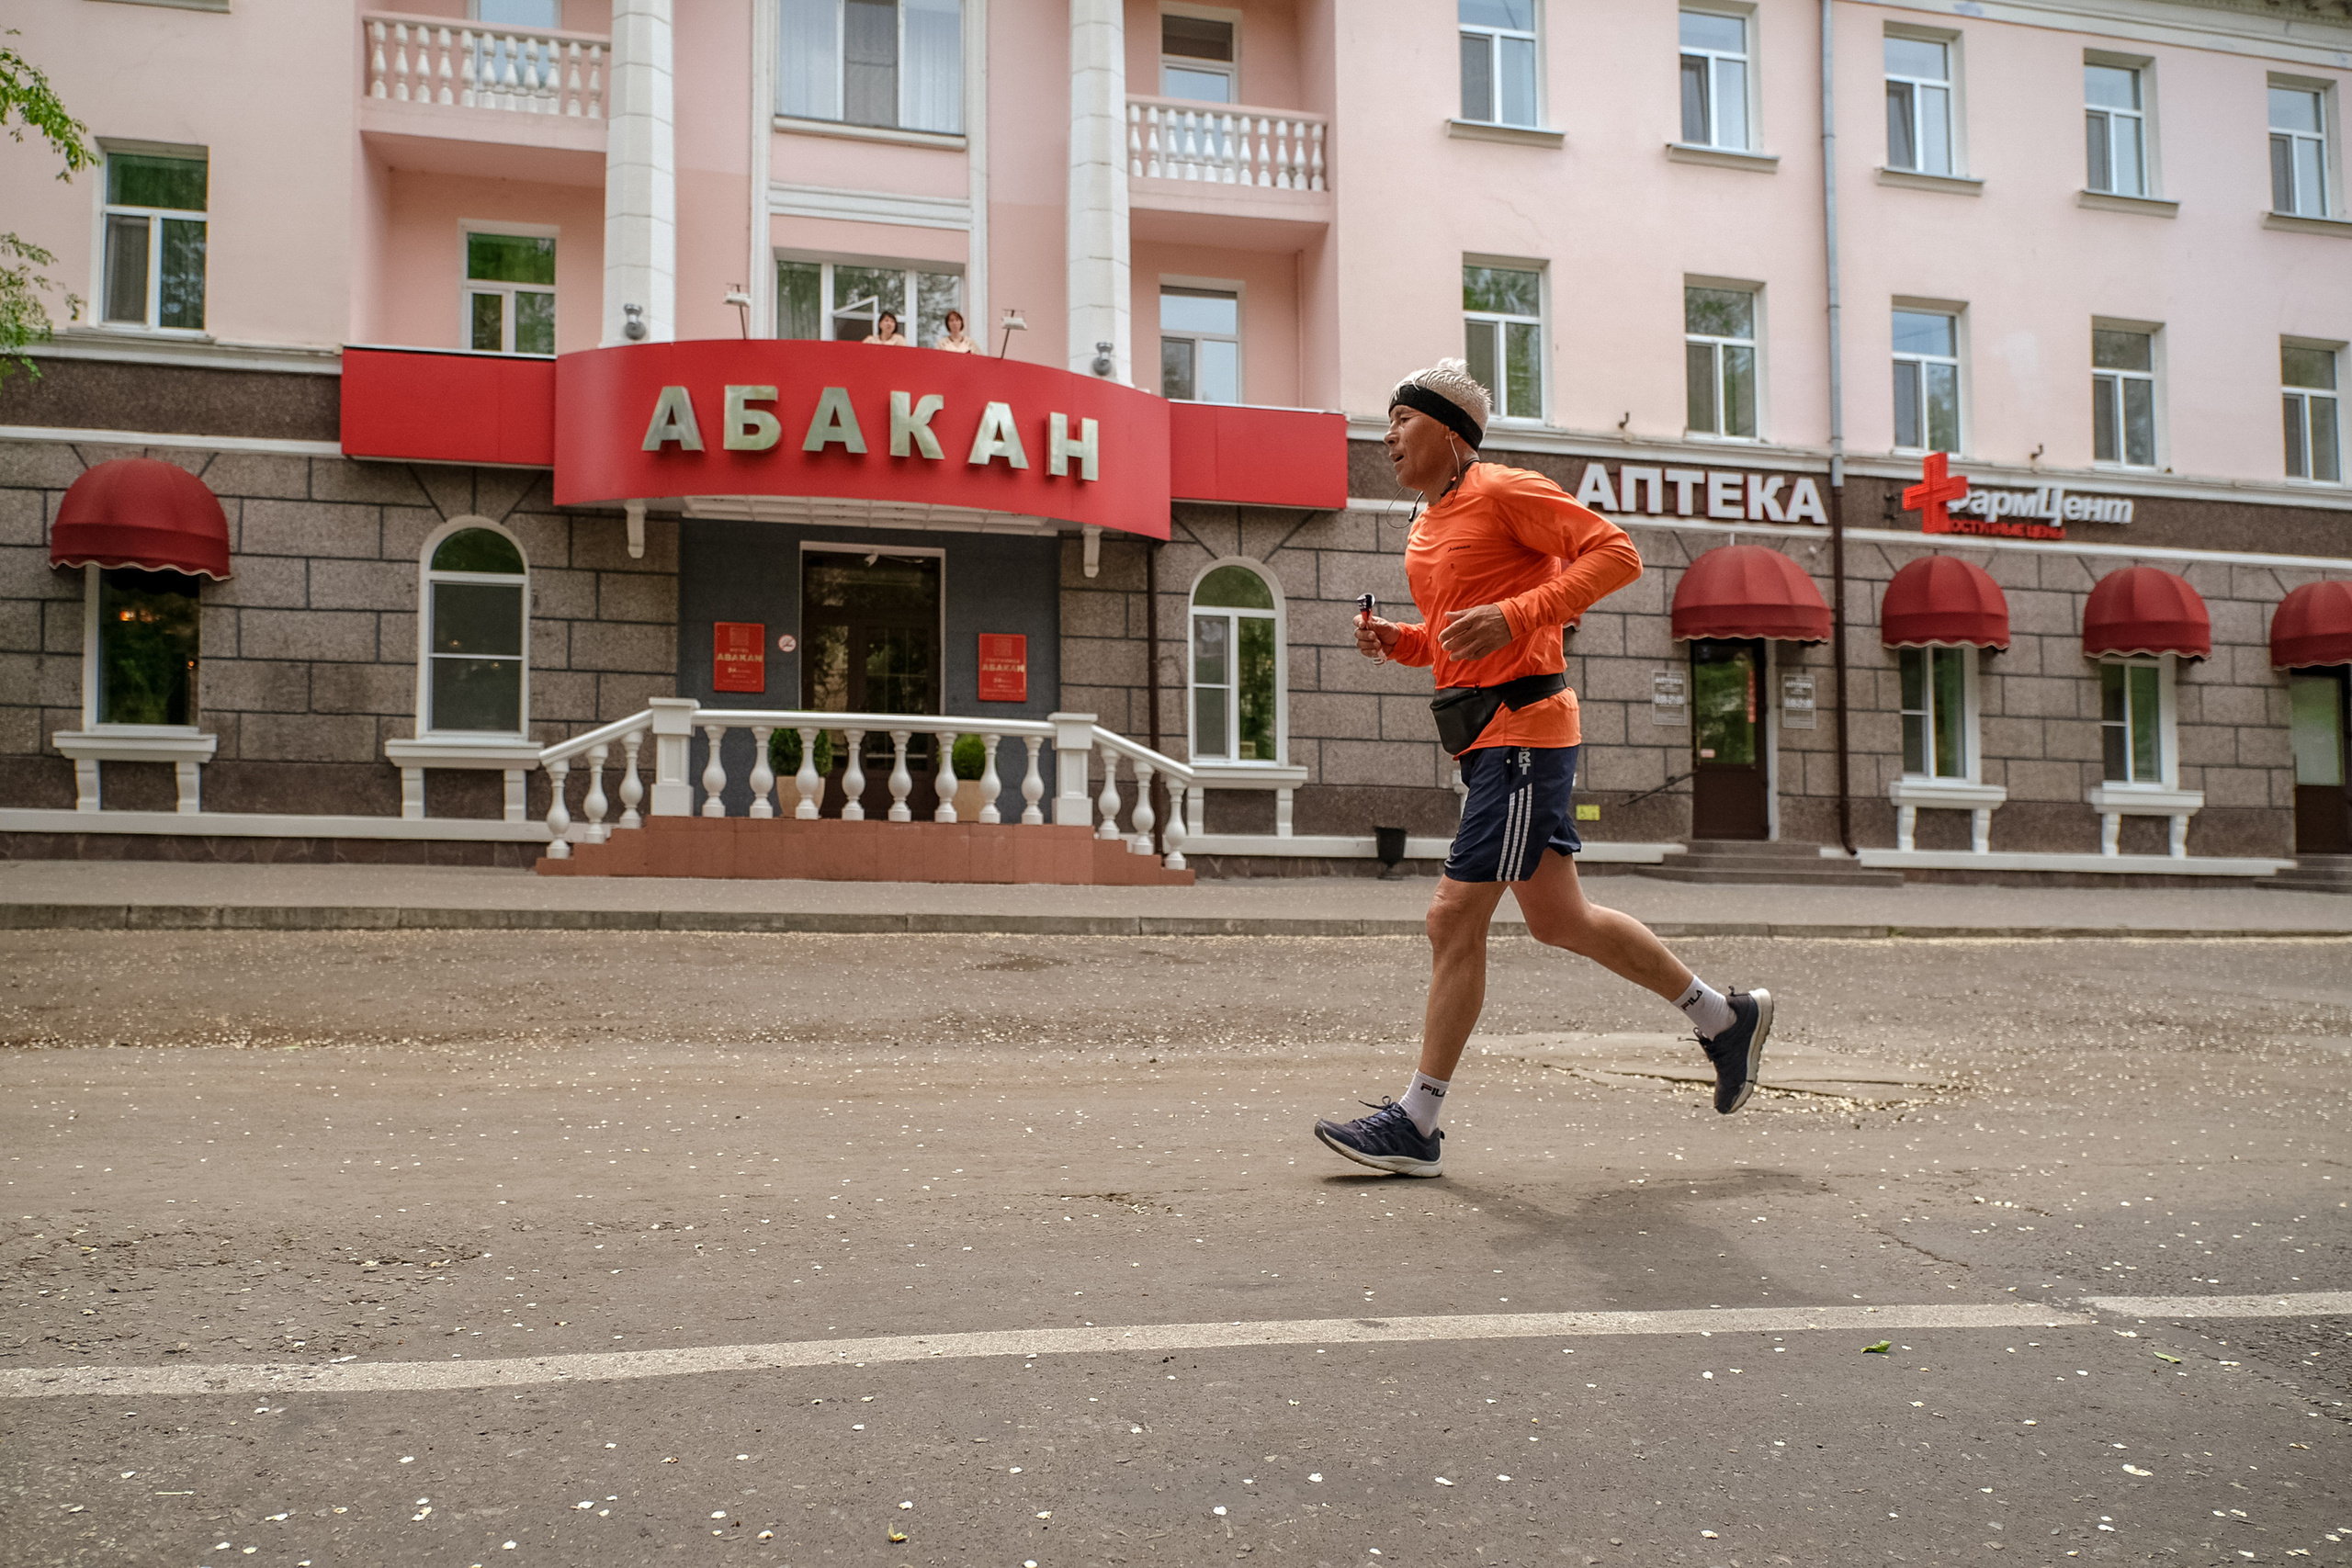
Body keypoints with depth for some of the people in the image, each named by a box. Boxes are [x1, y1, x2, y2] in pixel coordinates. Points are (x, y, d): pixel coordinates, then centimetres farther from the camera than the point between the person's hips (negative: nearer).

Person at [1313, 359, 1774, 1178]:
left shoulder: (1504, 491, -8)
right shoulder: (1428, 526, 19)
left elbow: (1615, 554, -14)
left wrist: (1514, 616, -23)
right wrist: (1395, 640, 8)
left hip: (1523, 728, -10)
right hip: (1488, 733, 10)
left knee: (1455, 917, -9)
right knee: (1558, 918, 13)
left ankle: (1416, 1123, -2)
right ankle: (1724, 1017, 28)